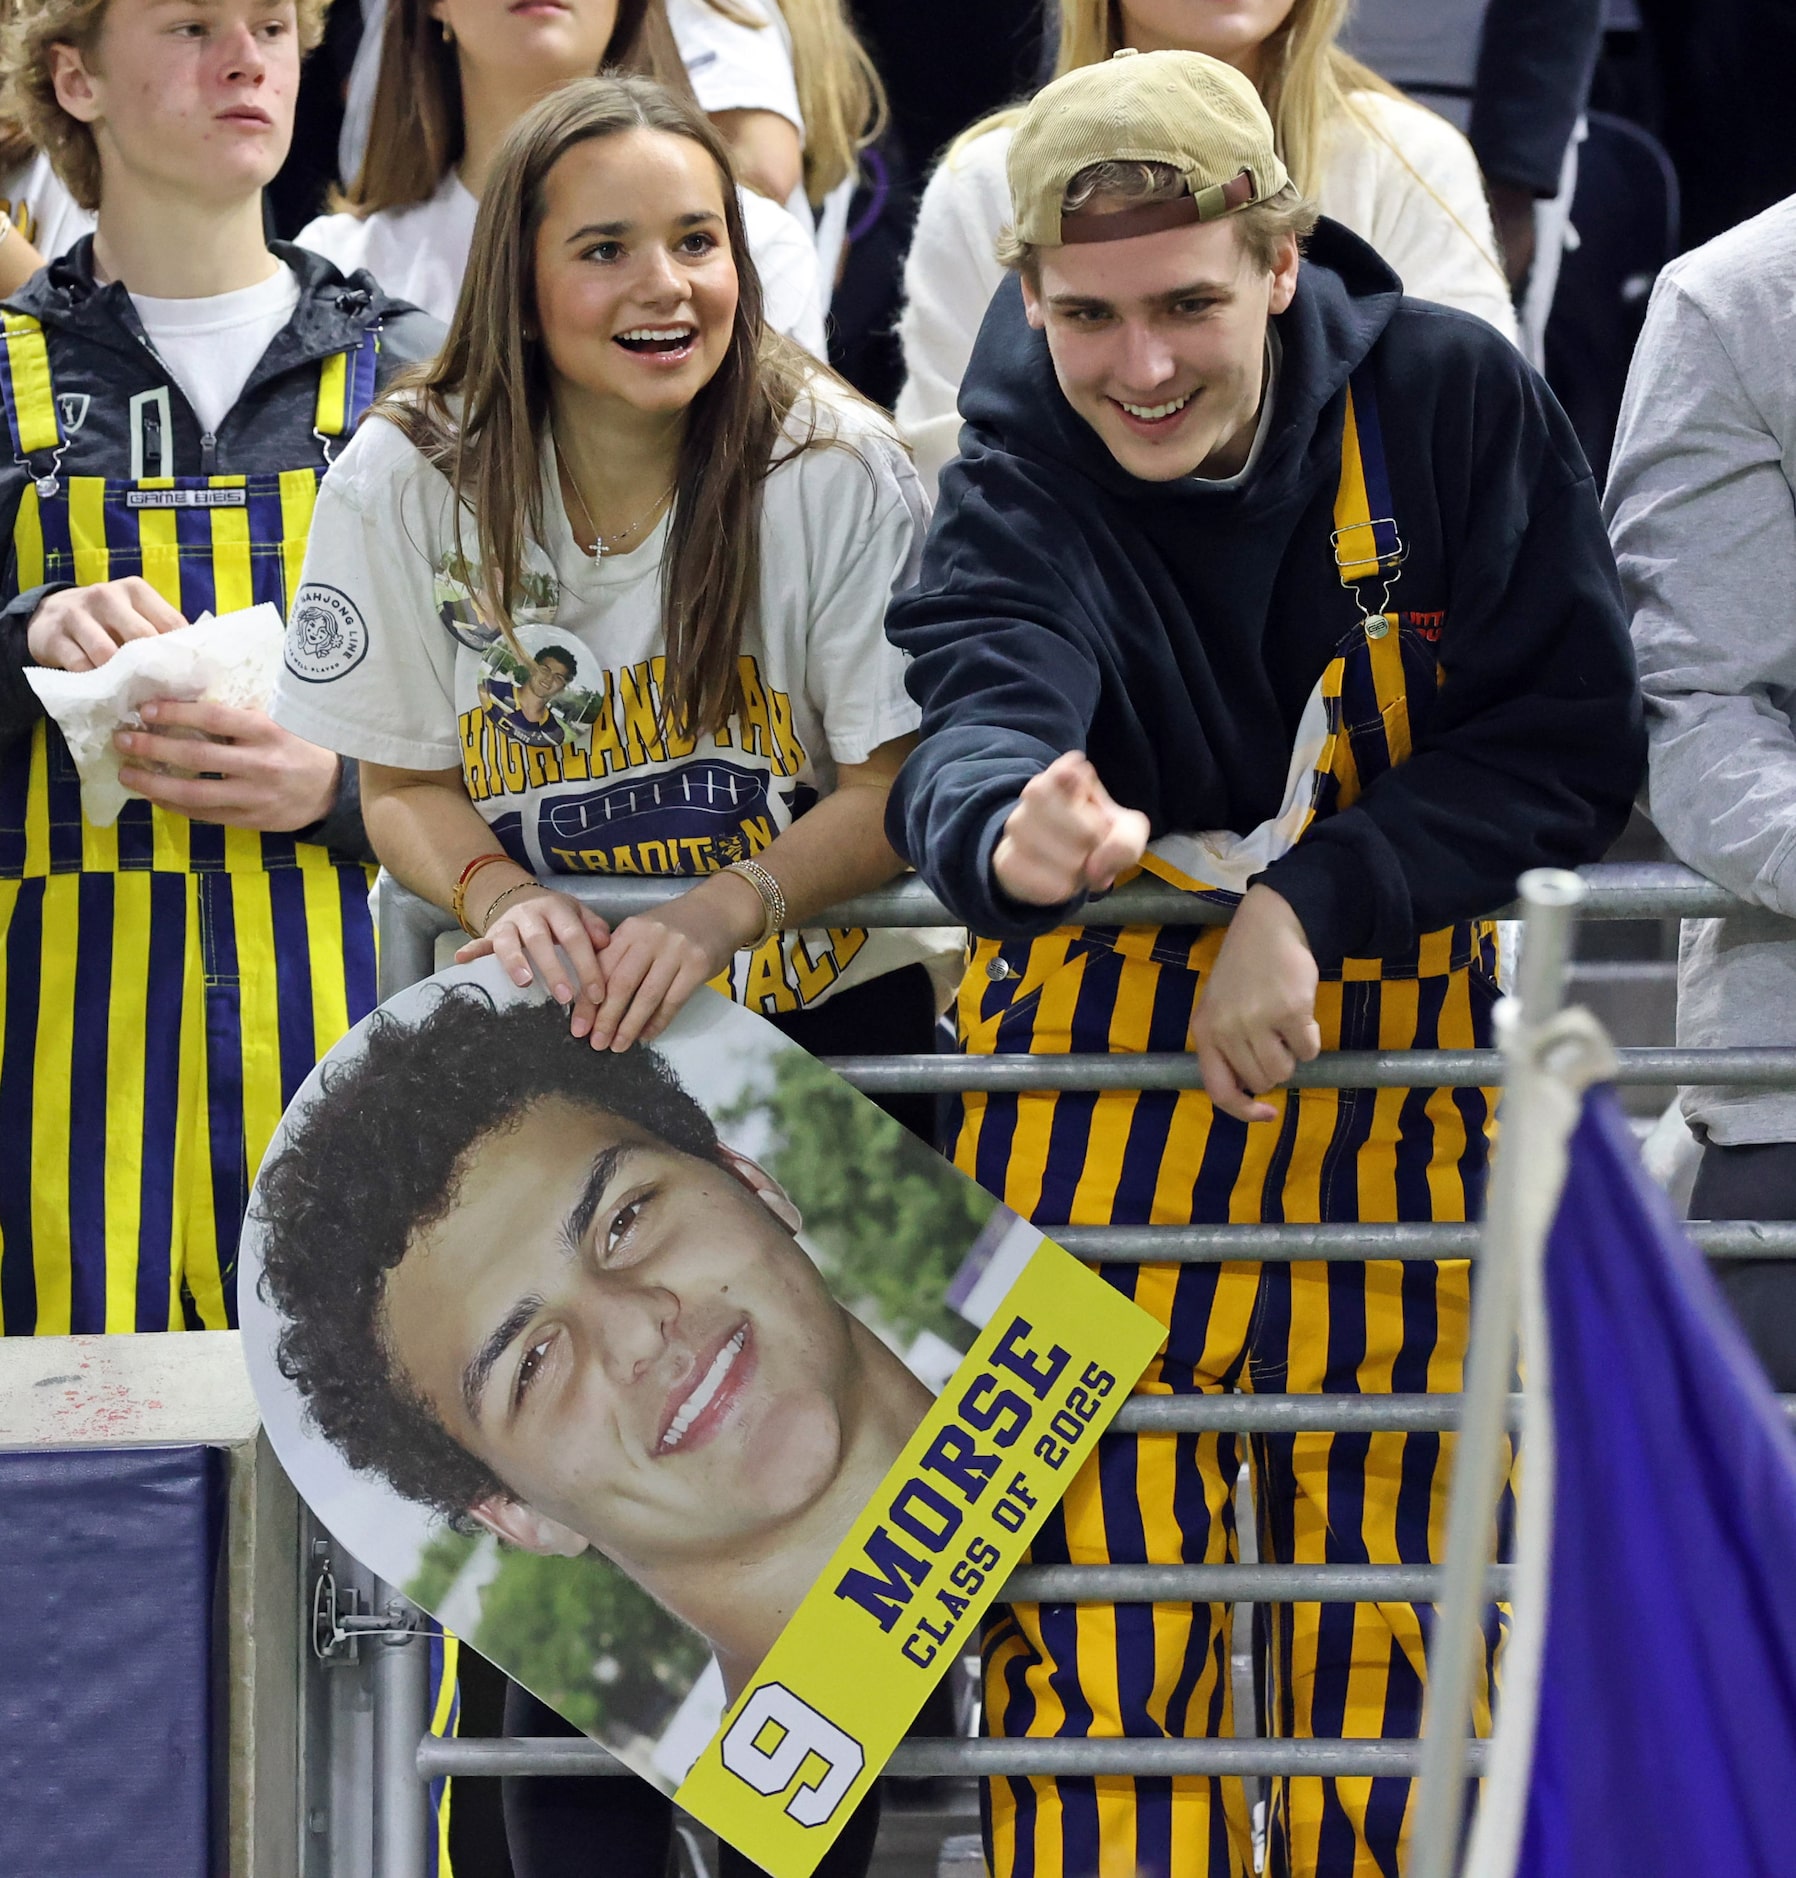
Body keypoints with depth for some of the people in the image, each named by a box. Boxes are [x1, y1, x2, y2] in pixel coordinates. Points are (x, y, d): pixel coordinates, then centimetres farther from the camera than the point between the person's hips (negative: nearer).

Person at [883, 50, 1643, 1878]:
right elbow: (983, 711, -32)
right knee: (1095, 1580, -1)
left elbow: (1571, 745, -7)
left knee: (1393, 1582, 6)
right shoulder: (1016, 489, -12)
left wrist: (1311, 903, -19)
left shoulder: (1455, 402, -9)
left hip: (1397, 1045, 1)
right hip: (1097, 1052, -1)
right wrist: (1007, 834, -56)